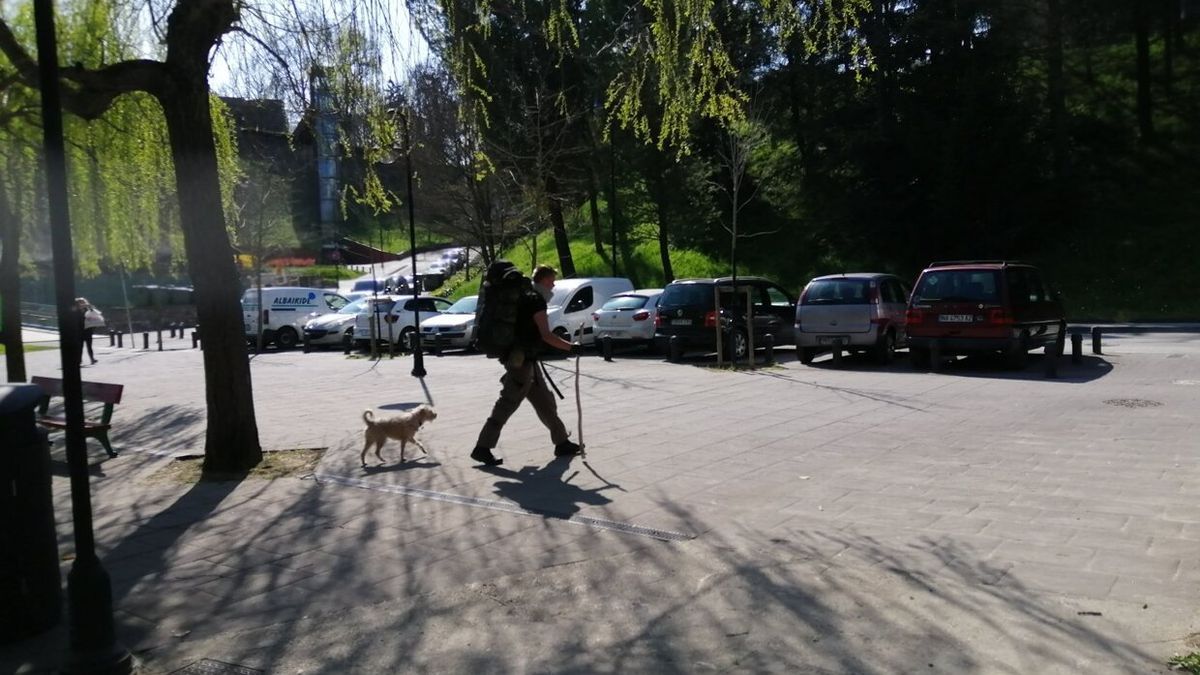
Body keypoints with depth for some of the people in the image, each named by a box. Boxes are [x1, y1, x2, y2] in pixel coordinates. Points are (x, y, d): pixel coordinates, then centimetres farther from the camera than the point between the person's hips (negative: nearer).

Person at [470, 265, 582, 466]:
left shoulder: (526, 297, 16)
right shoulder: (536, 300, -13)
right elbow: (546, 335, -18)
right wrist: (570, 347, -12)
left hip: (525, 360, 10)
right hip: (522, 361, -10)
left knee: (545, 403, 13)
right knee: (507, 405, -8)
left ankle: (562, 443, 20)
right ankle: (482, 448, -5)